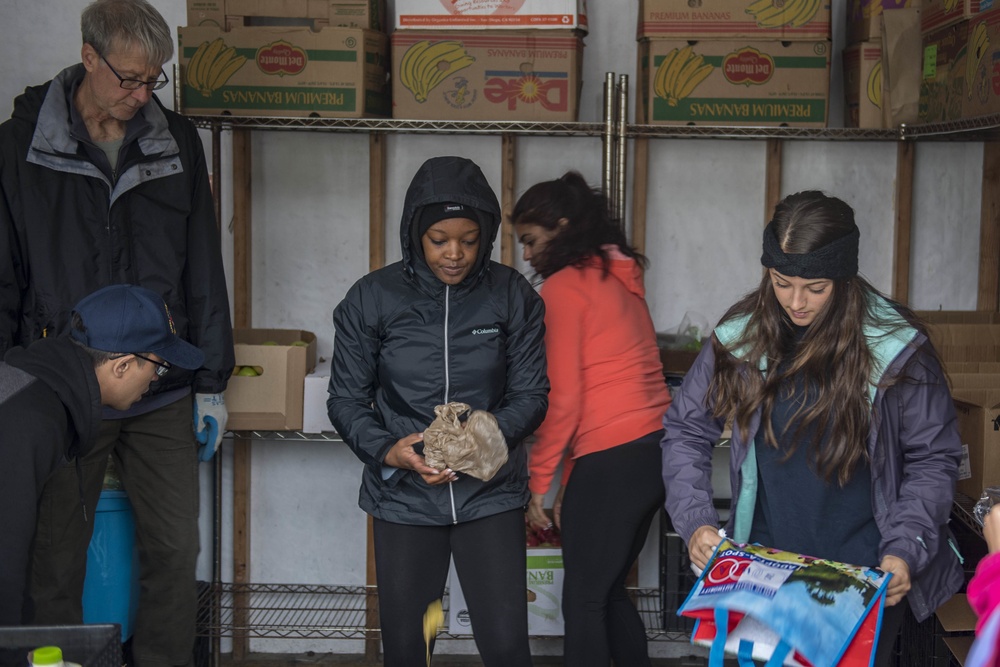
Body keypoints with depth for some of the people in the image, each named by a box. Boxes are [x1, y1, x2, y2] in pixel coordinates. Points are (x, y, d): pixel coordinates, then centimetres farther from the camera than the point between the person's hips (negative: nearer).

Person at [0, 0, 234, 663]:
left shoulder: (177, 142, 5)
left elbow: (204, 272, 8)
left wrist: (212, 383, 7)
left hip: (163, 392, 2)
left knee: (176, 549, 6)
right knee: (57, 556, 8)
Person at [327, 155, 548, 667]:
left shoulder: (513, 297, -3)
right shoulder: (373, 299, -4)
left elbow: (531, 394, -1)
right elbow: (347, 400, 0)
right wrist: (387, 451, -19)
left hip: (490, 494, 0)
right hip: (403, 496, 1)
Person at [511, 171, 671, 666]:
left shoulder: (563, 287, -7)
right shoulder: (618, 278, 16)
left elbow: (563, 400, -12)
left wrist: (537, 481, -3)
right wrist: (570, 480, 17)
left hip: (613, 459, -8)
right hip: (657, 447, 9)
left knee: (583, 602, 2)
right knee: (608, 590, 20)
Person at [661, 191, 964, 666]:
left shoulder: (895, 347, -11)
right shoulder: (741, 337, -6)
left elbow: (933, 457, -3)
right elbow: (686, 430, 3)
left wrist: (905, 550, -15)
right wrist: (694, 520, -10)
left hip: (866, 575, -2)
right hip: (765, 570, 2)